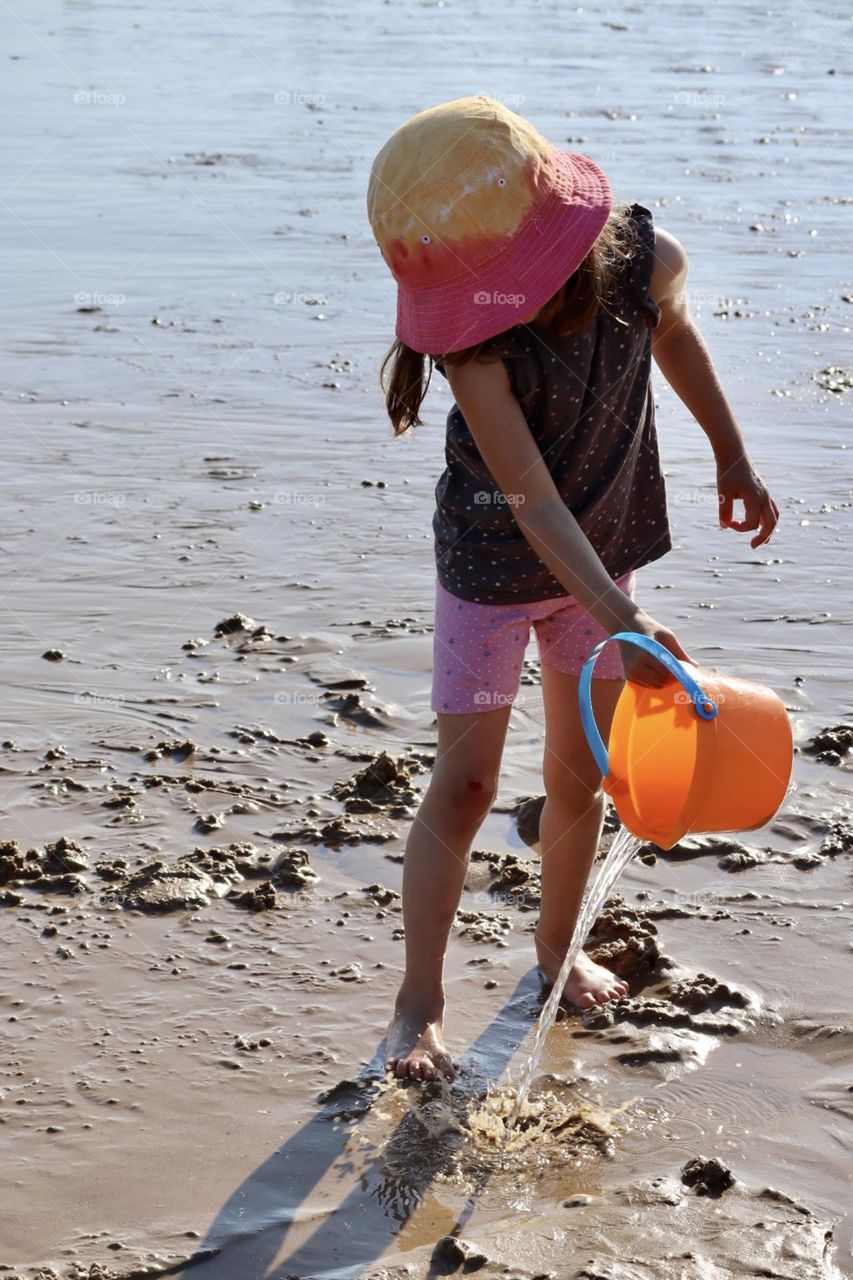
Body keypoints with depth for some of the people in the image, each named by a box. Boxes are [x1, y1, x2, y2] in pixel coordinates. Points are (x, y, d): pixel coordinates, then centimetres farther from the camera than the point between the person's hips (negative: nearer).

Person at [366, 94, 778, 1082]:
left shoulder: (646, 261, -19)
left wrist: (732, 457, 16)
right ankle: (418, 1004, 6)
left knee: (577, 776, 14)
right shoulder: (476, 345, -30)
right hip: (496, 567, -4)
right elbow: (533, 500, -33)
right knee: (464, 784, -5)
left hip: (605, 555, 4)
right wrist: (623, 620, -42)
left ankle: (556, 948, 37)